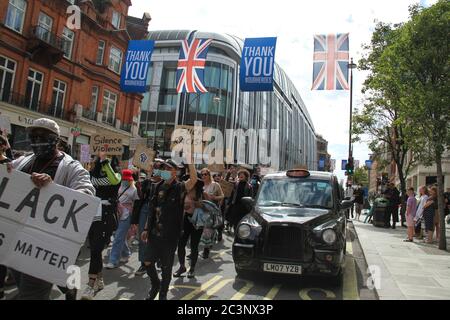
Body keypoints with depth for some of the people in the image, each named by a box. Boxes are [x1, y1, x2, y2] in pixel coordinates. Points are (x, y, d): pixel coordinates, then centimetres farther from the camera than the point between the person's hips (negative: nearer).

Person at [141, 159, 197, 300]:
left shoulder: (179, 187, -8)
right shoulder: (159, 186, 7)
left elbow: (193, 180, -30)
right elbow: (152, 209, 11)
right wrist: (146, 228, 10)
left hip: (170, 235, -5)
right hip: (154, 233, 5)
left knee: (166, 267, 8)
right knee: (148, 262, 10)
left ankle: (163, 294, 28)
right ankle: (155, 285, 37)